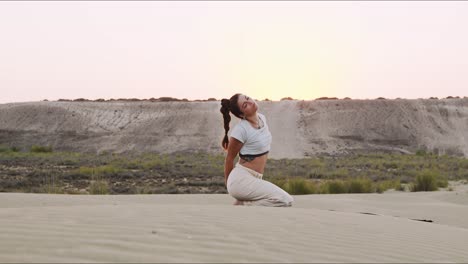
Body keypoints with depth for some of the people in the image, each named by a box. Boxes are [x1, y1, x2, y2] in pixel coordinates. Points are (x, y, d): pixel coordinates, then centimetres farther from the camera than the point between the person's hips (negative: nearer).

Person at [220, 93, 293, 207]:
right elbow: (230, 158, -7)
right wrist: (227, 182, 6)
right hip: (241, 179, -8)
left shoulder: (262, 118, 6)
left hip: (254, 179, 9)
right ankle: (241, 206, -9)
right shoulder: (241, 129, -17)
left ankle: (241, 203, 9)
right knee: (286, 201, -16)